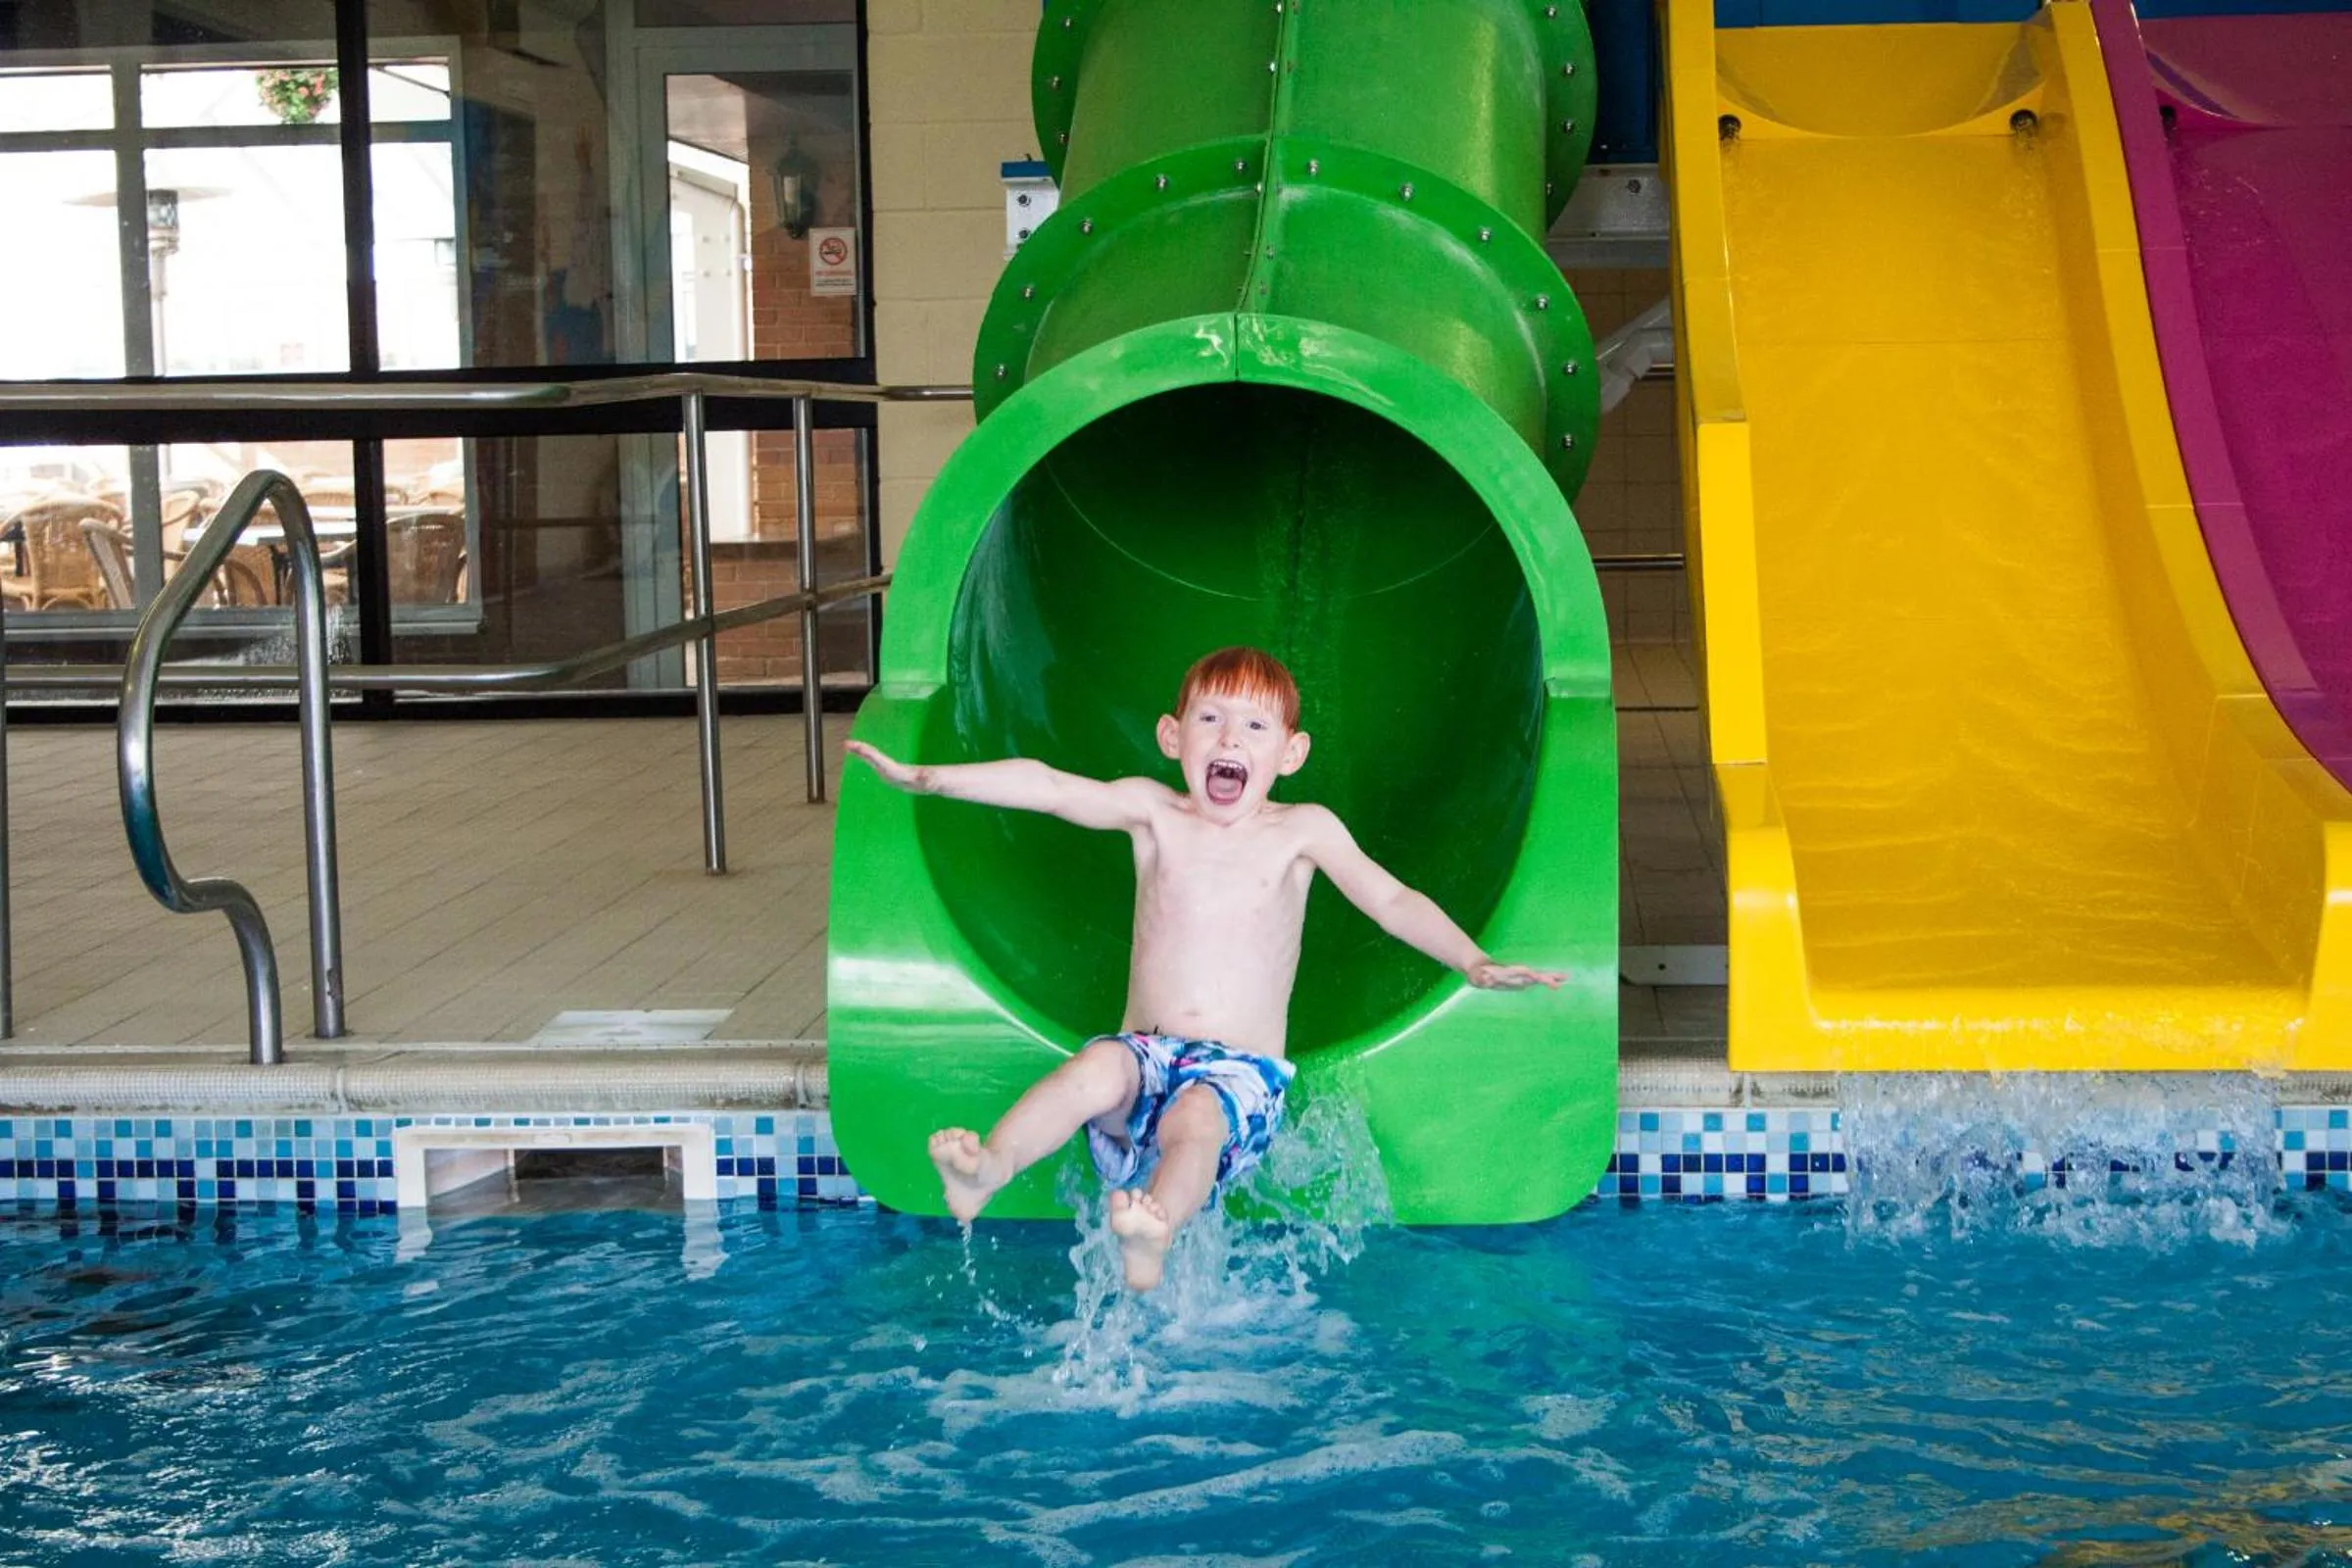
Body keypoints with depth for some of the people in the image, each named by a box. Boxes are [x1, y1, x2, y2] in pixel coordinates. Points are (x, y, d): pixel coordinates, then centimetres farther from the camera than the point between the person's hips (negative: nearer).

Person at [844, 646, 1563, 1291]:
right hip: (1147, 1050, 2)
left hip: (1243, 1067, -2)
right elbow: (1049, 787, -3)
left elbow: (1393, 902, -2)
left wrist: (1472, 961, -19)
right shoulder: (1153, 813, 8)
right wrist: (926, 778, -12)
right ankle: (988, 1168, -50)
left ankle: (1154, 1236, -63)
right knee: (1100, 1068, -33)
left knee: (1195, 1120, -36)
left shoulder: (1302, 831, 4)